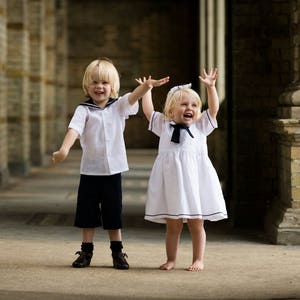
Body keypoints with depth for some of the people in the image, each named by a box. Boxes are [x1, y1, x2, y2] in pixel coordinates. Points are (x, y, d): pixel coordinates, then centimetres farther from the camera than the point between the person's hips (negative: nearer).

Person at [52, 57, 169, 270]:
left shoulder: (119, 106, 3)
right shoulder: (84, 110, -4)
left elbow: (133, 97, -16)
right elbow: (74, 129, -19)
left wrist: (146, 86, -37)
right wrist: (64, 150, -36)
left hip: (113, 170, 1)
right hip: (90, 170, -1)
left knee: (114, 213, 8)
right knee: (88, 212, 7)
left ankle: (118, 252, 17)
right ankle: (86, 252, 17)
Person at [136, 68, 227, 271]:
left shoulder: (200, 126, 8)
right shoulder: (164, 125, 10)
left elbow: (214, 108, 0)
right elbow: (148, 110, 11)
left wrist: (211, 87, -7)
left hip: (195, 180, -1)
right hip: (171, 181, 1)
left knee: (196, 223, 5)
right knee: (172, 224, 7)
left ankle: (198, 260, 11)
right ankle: (171, 260, 14)